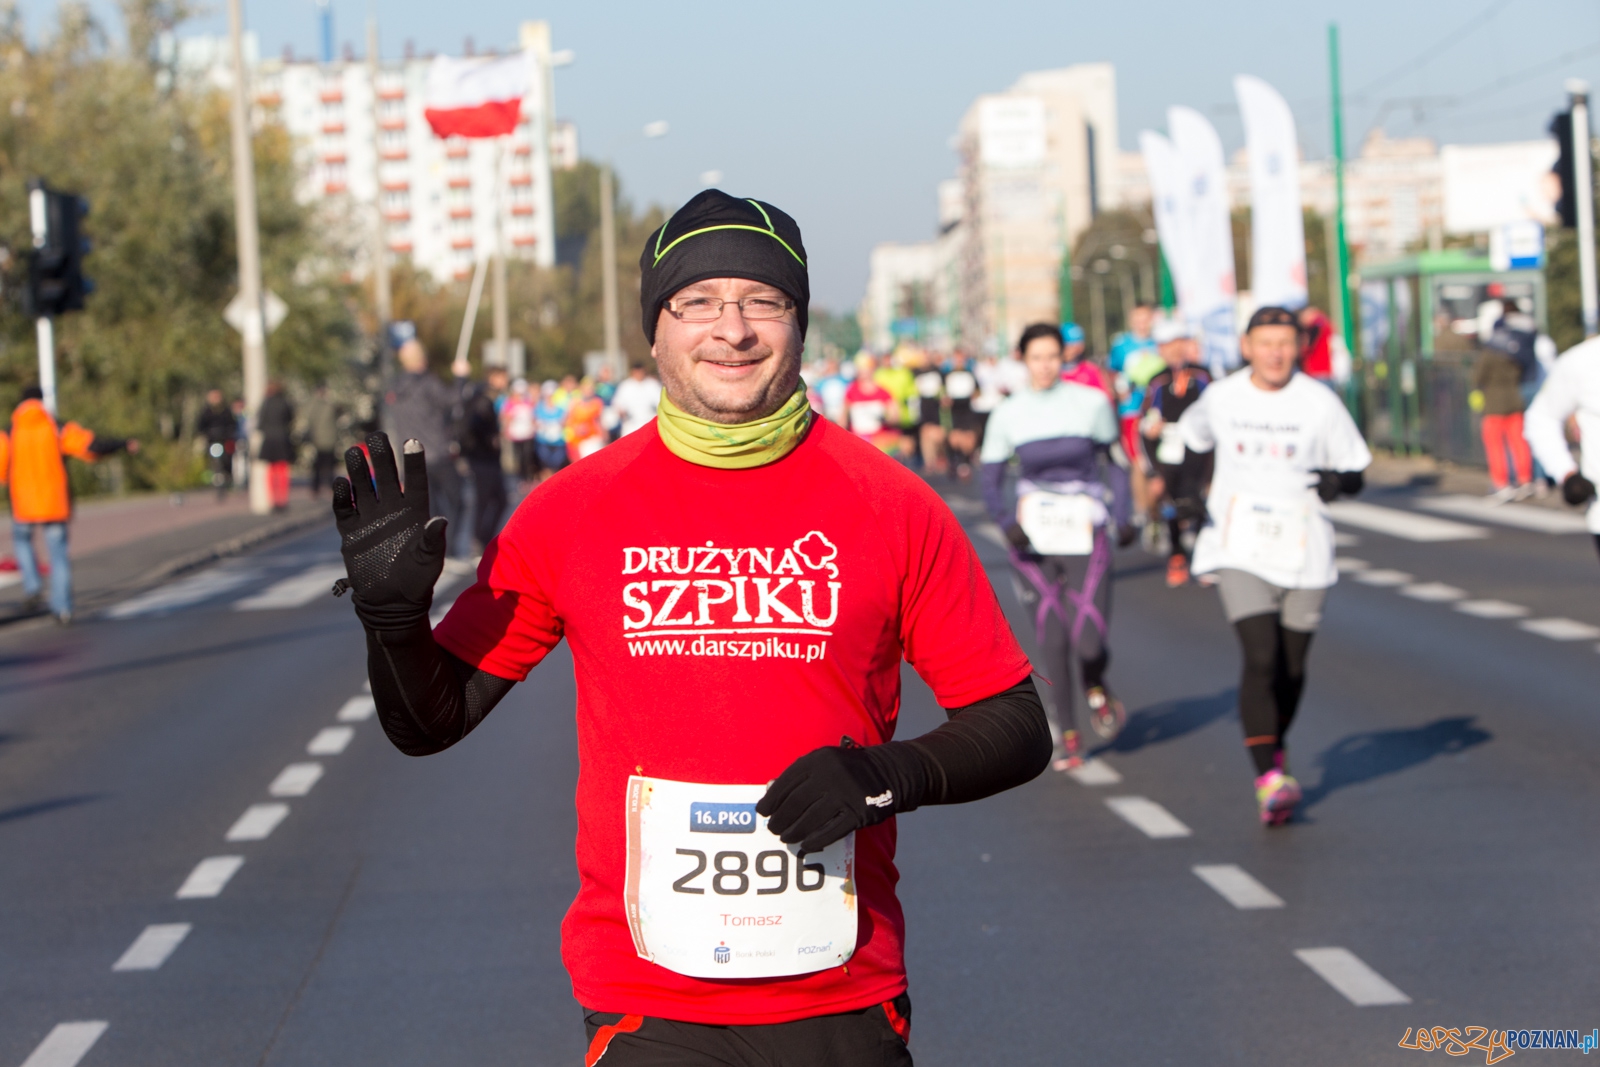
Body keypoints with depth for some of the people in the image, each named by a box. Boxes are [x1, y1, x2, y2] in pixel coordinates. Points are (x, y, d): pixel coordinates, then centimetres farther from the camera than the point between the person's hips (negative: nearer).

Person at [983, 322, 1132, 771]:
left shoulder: (1091, 403, 0)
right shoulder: (1008, 414, 1)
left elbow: (1114, 463, 11)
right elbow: (991, 483, 5)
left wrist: (1122, 518, 2)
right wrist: (1008, 523, -13)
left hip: (1086, 532, -1)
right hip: (1034, 536, 1)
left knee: (1089, 639, -13)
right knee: (1051, 639, 1)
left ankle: (1096, 687, 21)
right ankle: (1067, 734, 15)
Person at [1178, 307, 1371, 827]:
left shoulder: (1321, 403, -4)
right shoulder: (1221, 398, 1)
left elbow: (1356, 476, 0)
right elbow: (1191, 439, 21)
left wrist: (1339, 481, -22)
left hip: (1304, 553, 1)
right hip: (1241, 551, -1)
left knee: (1292, 667, 10)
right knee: (1261, 659, -16)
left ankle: (1275, 750, 37)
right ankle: (1268, 779, -18)